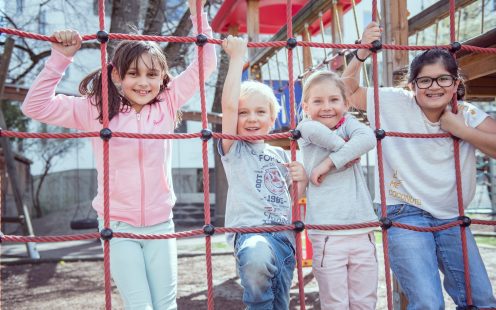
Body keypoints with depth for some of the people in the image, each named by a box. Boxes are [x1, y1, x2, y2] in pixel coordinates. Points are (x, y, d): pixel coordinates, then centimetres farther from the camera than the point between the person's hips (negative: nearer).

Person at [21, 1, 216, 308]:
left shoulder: (168, 103, 0)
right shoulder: (96, 108, -3)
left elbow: (206, 63, 1)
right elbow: (36, 107, -7)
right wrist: (61, 57, -12)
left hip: (161, 222, 2)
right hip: (118, 224, -2)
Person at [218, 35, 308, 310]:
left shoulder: (280, 155, 21)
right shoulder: (234, 149, 6)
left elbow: (295, 198, 27)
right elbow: (229, 105, -9)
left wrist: (303, 179, 6)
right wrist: (236, 57, -5)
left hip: (283, 238, 5)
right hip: (249, 232, -5)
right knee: (256, 257, -39)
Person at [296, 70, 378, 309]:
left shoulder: (347, 122, 10)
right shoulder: (306, 130, 3)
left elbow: (368, 138, -11)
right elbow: (314, 129, -21)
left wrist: (331, 160, -16)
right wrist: (343, 146, -7)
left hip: (363, 232, 3)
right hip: (327, 233, -3)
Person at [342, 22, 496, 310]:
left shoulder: (467, 114, 1)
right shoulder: (395, 103, -5)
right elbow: (347, 91, -2)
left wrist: (460, 130, -14)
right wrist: (362, 53, -15)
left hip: (451, 218, 4)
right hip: (405, 215, -4)